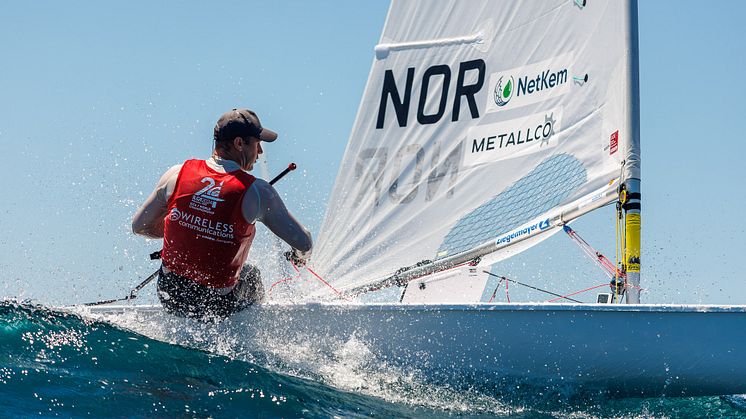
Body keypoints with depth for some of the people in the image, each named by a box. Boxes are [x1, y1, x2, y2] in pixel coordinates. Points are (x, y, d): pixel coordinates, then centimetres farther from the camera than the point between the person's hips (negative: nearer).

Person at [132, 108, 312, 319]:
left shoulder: (177, 174, -6)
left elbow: (139, 226, 6)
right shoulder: (258, 192, -16)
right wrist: (300, 256, 14)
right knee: (251, 274, 30)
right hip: (216, 306, -3)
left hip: (169, 295, 3)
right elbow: (303, 242, -12)